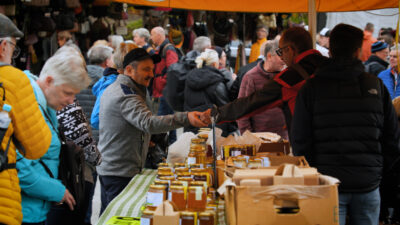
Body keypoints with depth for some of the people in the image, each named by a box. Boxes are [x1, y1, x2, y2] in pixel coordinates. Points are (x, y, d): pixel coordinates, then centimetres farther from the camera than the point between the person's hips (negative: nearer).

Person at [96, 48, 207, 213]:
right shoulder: (126, 97, -22)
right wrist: (185, 118, -49)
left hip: (107, 168, 11)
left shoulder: (113, 89, 14)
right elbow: (148, 123, -38)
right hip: (121, 174, -11)